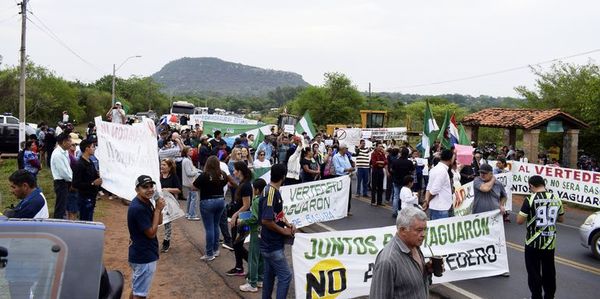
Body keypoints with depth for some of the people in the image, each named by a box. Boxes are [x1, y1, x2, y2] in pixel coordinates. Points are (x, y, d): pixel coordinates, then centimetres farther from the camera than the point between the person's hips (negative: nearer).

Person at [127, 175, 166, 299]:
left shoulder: (146, 202, 4)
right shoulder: (138, 208, -25)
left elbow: (159, 221, 11)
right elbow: (151, 233, -20)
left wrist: (159, 208, -8)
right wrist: (158, 209, -16)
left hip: (140, 254, 10)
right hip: (144, 257, -10)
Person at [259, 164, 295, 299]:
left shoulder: (274, 191, 6)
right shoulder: (270, 193, -23)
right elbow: (266, 220, -28)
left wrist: (288, 224, 2)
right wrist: (283, 231, -17)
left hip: (271, 243, 10)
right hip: (273, 245, -10)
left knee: (270, 274, 18)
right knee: (285, 275, -5)